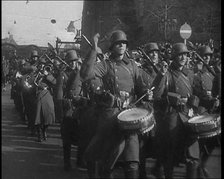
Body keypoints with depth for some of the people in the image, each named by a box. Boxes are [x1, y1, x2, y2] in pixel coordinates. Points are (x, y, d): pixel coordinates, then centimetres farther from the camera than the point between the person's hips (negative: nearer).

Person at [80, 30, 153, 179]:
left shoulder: (132, 65, 16)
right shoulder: (106, 65, 2)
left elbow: (139, 86, 19)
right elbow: (85, 74, -15)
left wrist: (146, 92, -4)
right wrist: (94, 51, -17)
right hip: (112, 113, -3)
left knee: (132, 161, -4)